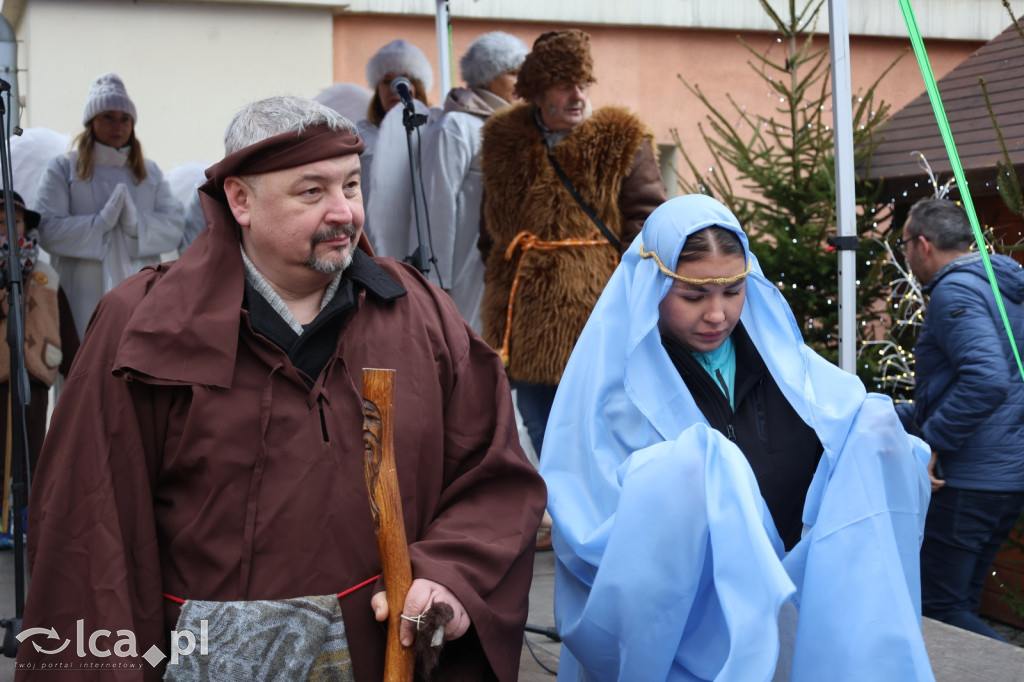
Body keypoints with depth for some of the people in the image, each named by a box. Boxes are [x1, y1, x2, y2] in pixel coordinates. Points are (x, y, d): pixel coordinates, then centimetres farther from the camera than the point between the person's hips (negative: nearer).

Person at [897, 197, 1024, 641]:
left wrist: (930, 444, -22)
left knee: (937, 609, -5)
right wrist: (902, 415, 29)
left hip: (968, 481, -10)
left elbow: (987, 379, -30)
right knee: (961, 604, 17)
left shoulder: (954, 291, -15)